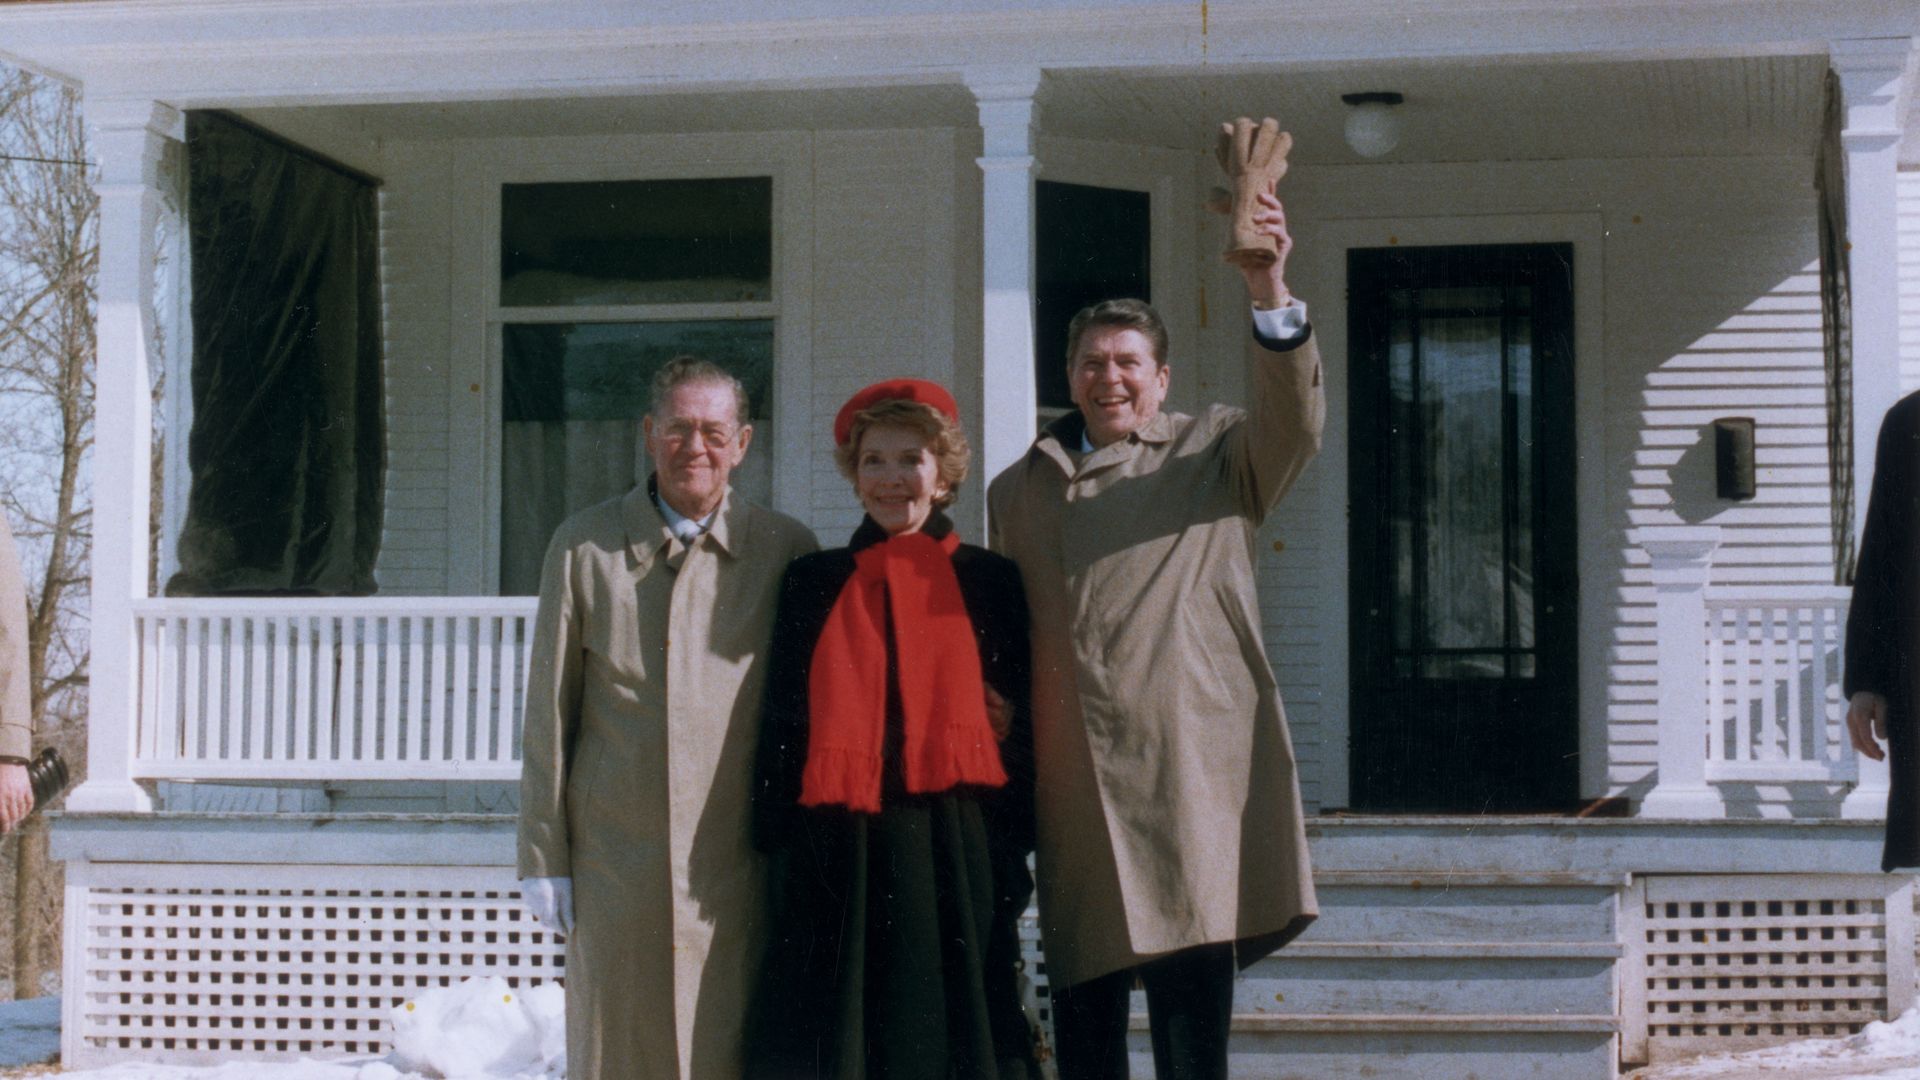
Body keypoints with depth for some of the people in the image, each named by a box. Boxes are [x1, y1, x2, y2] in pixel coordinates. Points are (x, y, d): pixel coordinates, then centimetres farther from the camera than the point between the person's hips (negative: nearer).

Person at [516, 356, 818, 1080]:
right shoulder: (584, 547, 5)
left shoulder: (786, 551, 4)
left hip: (736, 868, 0)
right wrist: (543, 857, 2)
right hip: (614, 863, 0)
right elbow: (548, 711, 6)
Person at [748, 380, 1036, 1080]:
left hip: (954, 863, -1)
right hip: (836, 861, 1)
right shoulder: (812, 582, 11)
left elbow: (1021, 726, 8)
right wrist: (779, 847, 3)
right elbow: (780, 725, 11)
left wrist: (1010, 857, 0)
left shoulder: (989, 582, 8)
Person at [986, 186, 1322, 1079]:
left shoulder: (1217, 456, 11)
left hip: (1191, 768, -3)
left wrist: (1270, 292, -24)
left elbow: (1294, 422, -10)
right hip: (1072, 784, 3)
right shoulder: (1018, 489, 20)